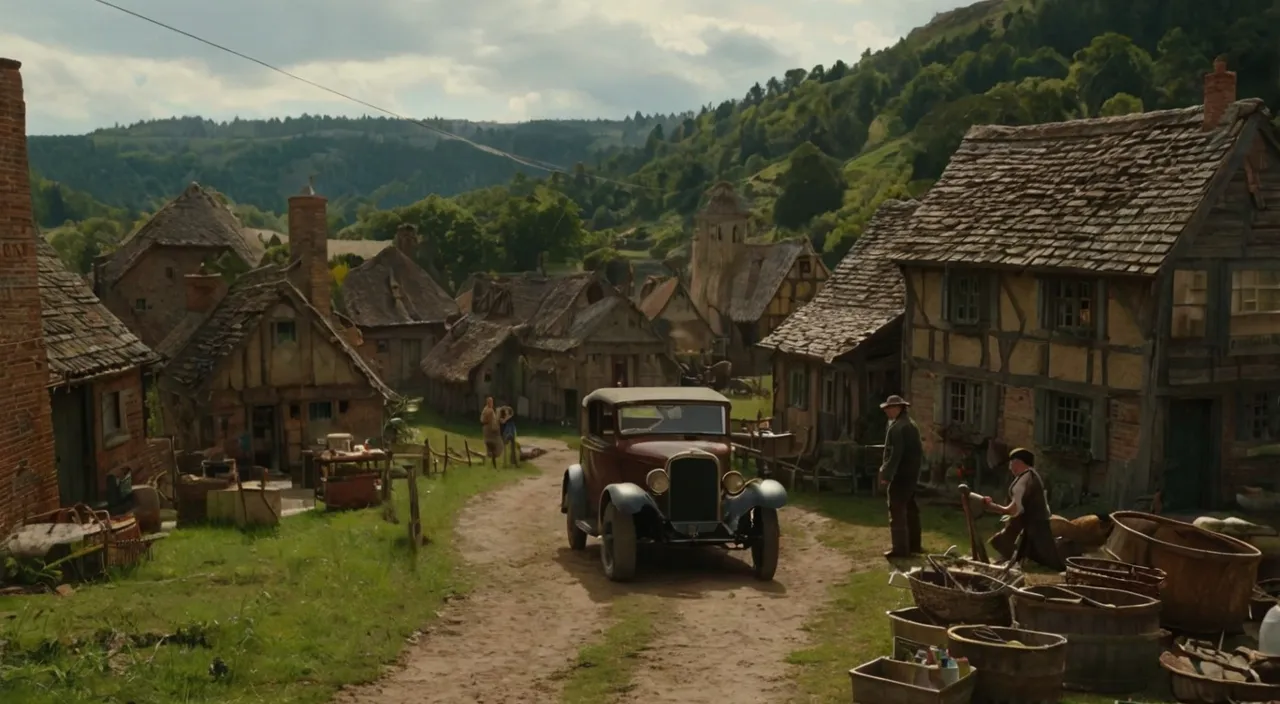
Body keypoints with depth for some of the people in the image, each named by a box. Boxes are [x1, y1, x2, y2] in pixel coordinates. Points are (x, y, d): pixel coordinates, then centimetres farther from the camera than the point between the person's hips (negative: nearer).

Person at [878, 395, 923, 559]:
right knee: (910, 508, 16)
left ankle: (900, 548, -8)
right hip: (911, 472, 11)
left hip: (901, 473, -11)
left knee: (897, 510, -7)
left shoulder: (898, 427, -18)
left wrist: (886, 475, -24)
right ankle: (913, 544, 23)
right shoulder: (910, 423, 16)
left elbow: (896, 454, -25)